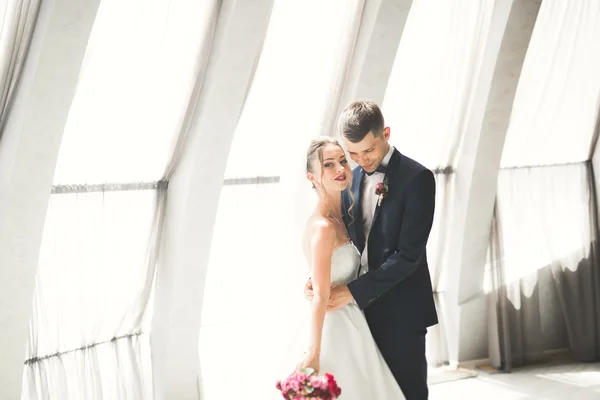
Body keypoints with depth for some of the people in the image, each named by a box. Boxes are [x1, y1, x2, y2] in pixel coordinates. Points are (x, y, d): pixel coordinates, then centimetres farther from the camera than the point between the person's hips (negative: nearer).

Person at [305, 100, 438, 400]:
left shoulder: (416, 178, -13)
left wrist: (353, 291, -21)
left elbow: (408, 254, -18)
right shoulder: (352, 179, 9)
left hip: (400, 312, -6)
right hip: (362, 309, 6)